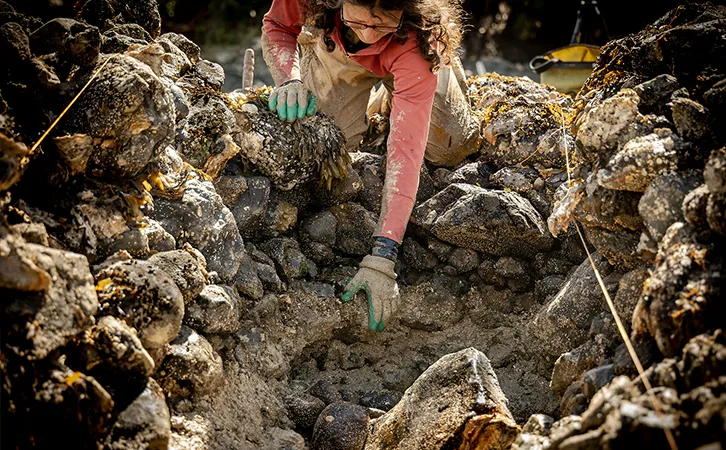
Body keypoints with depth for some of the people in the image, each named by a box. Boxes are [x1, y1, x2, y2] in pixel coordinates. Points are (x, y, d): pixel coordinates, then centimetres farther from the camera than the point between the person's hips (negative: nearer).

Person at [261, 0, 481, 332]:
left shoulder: (417, 40, -44)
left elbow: (407, 148, -49)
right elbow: (277, 27, -16)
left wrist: (382, 257, -53)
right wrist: (290, 79, -39)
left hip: (404, 56, -1)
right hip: (333, 47, 1)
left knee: (453, 149, -10)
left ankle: (393, 100, 23)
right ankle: (377, 100, 19)